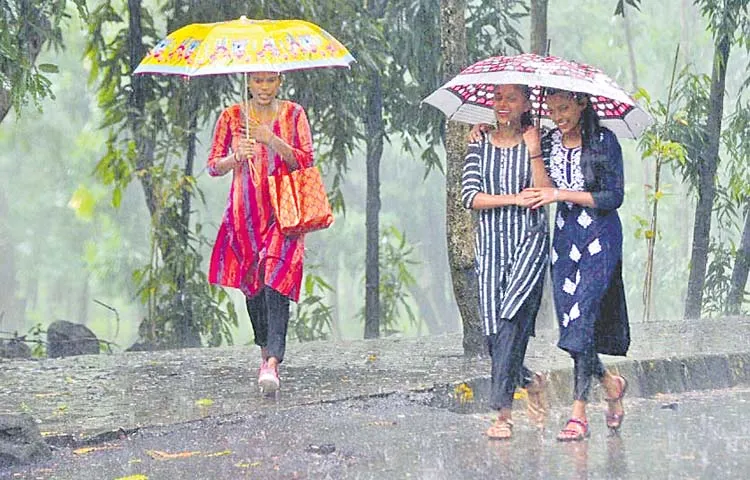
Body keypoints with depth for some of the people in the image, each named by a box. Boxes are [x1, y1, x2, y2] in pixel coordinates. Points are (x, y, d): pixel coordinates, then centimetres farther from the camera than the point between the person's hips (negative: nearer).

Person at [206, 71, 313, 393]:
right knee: (251, 283, 7)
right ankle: (266, 351, 28)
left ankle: (273, 361, -28)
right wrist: (236, 157, -16)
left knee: (275, 279, -18)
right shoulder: (232, 117, 5)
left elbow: (306, 162, -3)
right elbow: (213, 166, 6)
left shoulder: (293, 114, 4)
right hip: (245, 212, 2)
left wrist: (274, 141, -18)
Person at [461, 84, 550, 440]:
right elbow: (469, 196, -1)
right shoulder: (480, 145, 10)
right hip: (490, 245, 3)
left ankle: (503, 411, -17)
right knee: (494, 331, -1)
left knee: (511, 321, -18)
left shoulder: (534, 142, 4)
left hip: (529, 241, -3)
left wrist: (534, 154, -16)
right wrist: (515, 199, -10)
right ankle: (530, 380, 27)